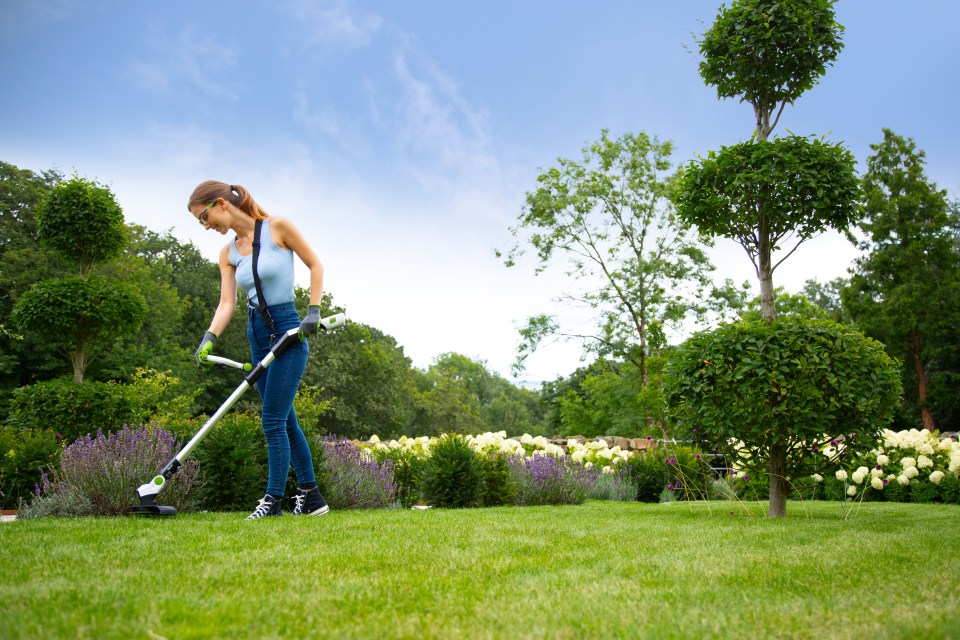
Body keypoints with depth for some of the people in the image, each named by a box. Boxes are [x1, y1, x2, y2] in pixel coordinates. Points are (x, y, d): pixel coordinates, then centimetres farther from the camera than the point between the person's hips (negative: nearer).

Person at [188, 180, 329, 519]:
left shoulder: (277, 227, -8)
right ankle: (311, 497, 18)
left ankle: (273, 499, 0)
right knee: (286, 420, 9)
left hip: (288, 330, -7)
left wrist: (313, 310, -10)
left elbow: (315, 265, -2)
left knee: (273, 421, -9)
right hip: (257, 335, 7)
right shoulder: (228, 253, 8)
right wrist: (209, 337, -16)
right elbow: (227, 303, 0)